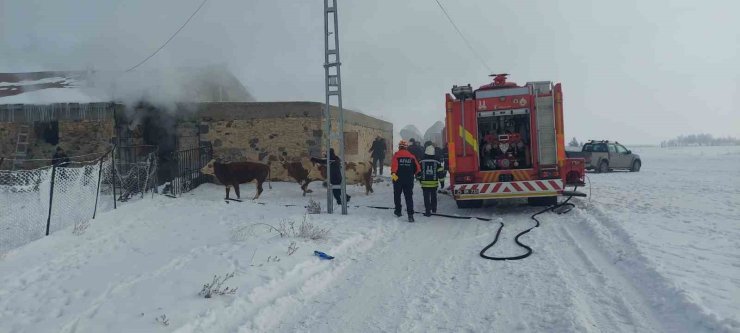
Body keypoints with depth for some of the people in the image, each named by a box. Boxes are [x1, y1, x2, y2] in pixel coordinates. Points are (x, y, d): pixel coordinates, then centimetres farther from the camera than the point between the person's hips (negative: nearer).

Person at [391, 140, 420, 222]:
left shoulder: (396, 155, -3)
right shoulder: (411, 156, 5)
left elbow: (394, 165, -18)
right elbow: (417, 168, 5)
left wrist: (393, 174, -24)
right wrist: (415, 174, 20)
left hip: (398, 179, -2)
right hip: (409, 180, 2)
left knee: (397, 195, 17)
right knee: (409, 197, 1)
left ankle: (398, 211, 26)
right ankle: (410, 215, -10)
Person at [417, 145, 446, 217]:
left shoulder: (421, 162, -4)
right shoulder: (437, 162, -3)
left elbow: (418, 172, 4)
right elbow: (440, 172, -1)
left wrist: (419, 178, 22)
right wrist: (442, 181, 8)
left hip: (425, 183, -2)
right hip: (434, 183, 2)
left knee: (426, 197, 0)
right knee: (433, 196, 21)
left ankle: (428, 211, -5)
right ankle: (434, 209, 33)